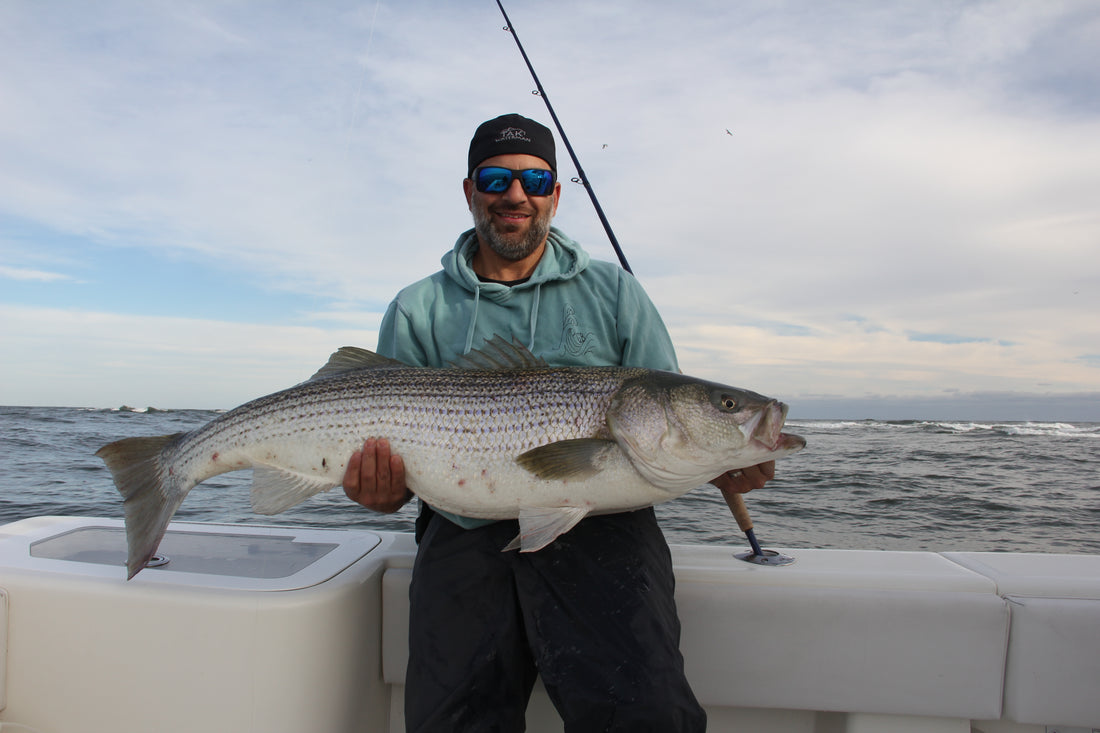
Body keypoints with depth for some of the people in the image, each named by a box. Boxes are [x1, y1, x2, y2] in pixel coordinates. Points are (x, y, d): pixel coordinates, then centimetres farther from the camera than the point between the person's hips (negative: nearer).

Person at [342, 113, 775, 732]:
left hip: (600, 524, 0)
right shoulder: (418, 311, 12)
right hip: (468, 533, 1)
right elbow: (389, 441, 9)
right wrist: (384, 491, -14)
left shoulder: (612, 291, 12)